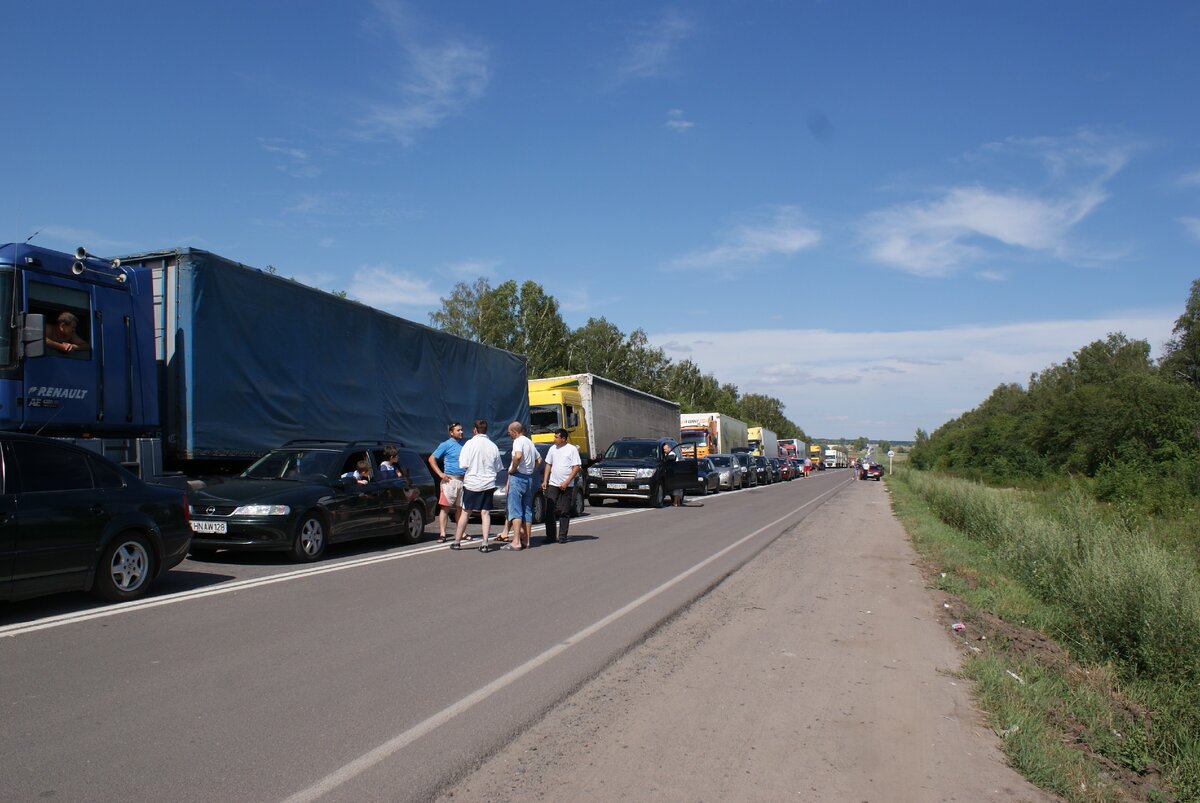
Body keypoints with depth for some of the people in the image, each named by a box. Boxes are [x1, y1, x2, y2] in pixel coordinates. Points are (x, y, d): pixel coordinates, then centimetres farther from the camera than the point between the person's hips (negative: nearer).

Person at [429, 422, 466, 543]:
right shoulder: (446, 445, -2)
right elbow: (431, 459, -2)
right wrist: (440, 474, -10)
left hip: (463, 480, 5)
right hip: (450, 480, -5)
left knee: (460, 508, 10)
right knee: (445, 507, -7)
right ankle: (442, 534, -7)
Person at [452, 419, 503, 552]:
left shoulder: (470, 443, -8)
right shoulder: (493, 446, 2)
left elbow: (463, 464, -11)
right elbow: (498, 468, 7)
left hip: (472, 483, -2)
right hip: (488, 483, 2)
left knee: (465, 512, 7)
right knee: (485, 513, 4)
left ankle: (457, 541, 14)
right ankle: (485, 543, -2)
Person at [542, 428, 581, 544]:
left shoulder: (572, 449, -4)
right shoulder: (552, 449, 11)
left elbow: (577, 467, -8)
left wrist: (566, 482, -14)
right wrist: (545, 481, 8)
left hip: (566, 486, -4)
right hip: (552, 484, 4)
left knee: (564, 512, 0)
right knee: (550, 511, 0)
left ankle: (562, 536, 7)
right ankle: (551, 536, 6)